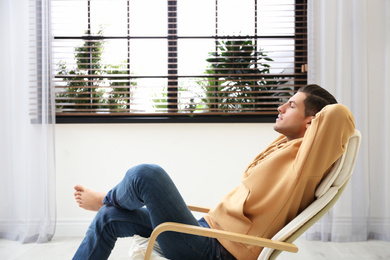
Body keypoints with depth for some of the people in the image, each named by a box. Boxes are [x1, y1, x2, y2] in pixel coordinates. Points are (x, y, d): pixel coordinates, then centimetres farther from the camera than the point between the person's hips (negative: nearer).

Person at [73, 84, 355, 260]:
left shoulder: (303, 159, -16)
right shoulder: (284, 143, 12)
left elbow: (337, 113, -29)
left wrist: (342, 122, -9)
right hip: (207, 228, 10)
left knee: (146, 174, -23)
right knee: (109, 217, 9)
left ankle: (106, 199, 13)